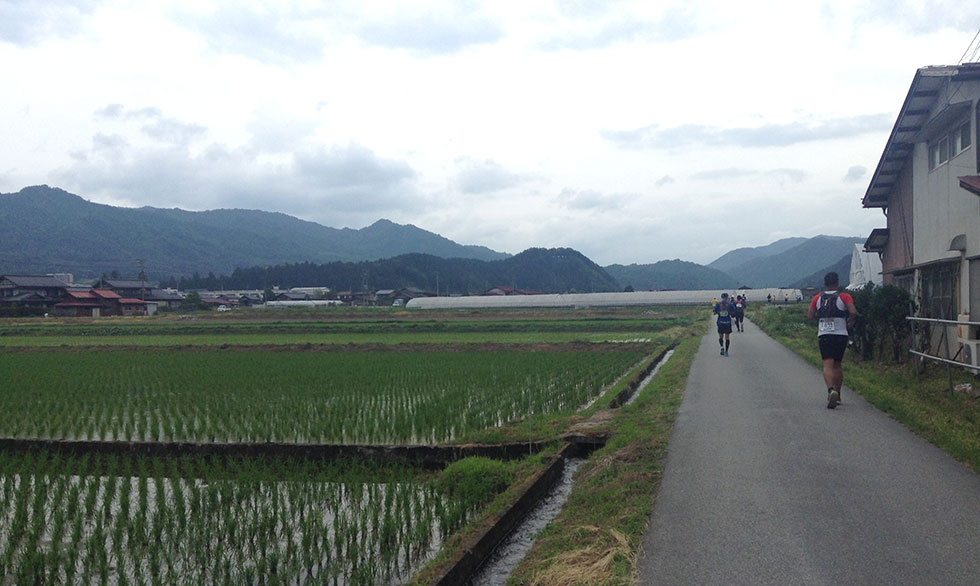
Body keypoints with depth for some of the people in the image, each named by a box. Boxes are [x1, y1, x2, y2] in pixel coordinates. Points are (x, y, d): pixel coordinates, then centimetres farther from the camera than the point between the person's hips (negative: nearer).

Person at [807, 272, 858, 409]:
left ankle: (831, 389, -33)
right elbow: (853, 312, -16)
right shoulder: (844, 297, -2)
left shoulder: (817, 298, 5)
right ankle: (837, 395, 22)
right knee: (837, 365, 16)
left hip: (824, 335, 0)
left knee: (828, 365, -8)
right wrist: (850, 321, 5)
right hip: (840, 335, 0)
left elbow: (810, 317, 3)